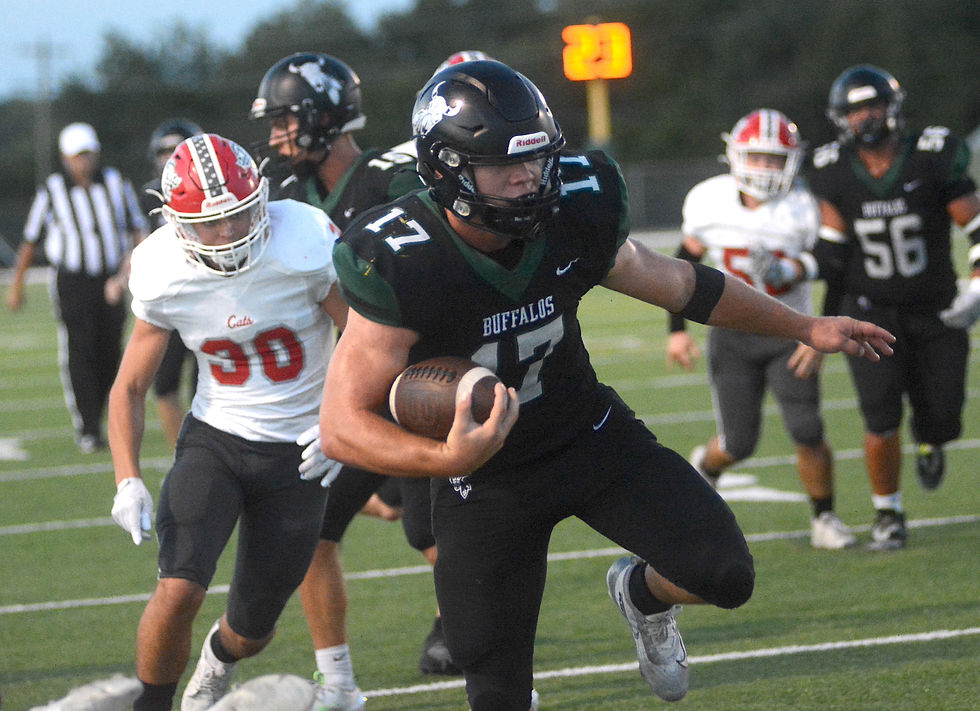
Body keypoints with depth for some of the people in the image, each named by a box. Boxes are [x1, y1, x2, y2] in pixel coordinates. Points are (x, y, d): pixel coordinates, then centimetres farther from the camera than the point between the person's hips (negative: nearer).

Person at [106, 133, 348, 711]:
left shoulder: (305, 246, -21)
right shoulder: (165, 276, -12)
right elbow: (130, 387, 1)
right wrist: (128, 481, -12)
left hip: (299, 451, -1)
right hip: (216, 439, 1)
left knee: (251, 629, 9)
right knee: (179, 591, -23)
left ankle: (218, 663, 47)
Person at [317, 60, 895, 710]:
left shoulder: (575, 213, -14)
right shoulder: (398, 266, -27)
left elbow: (675, 282, 6)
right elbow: (343, 426, -29)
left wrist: (806, 328, 13)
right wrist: (447, 458, -47)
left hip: (591, 434, 3)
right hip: (485, 476, -3)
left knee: (725, 576, -13)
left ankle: (643, 595, 24)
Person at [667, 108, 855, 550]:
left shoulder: (803, 210, -15)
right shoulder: (710, 202, -8)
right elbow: (685, 264, 7)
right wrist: (676, 330, 4)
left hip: (789, 335, -1)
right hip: (733, 338, 1)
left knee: (807, 433, -13)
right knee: (739, 443, 1)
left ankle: (824, 520, 6)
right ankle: (707, 464, 37)